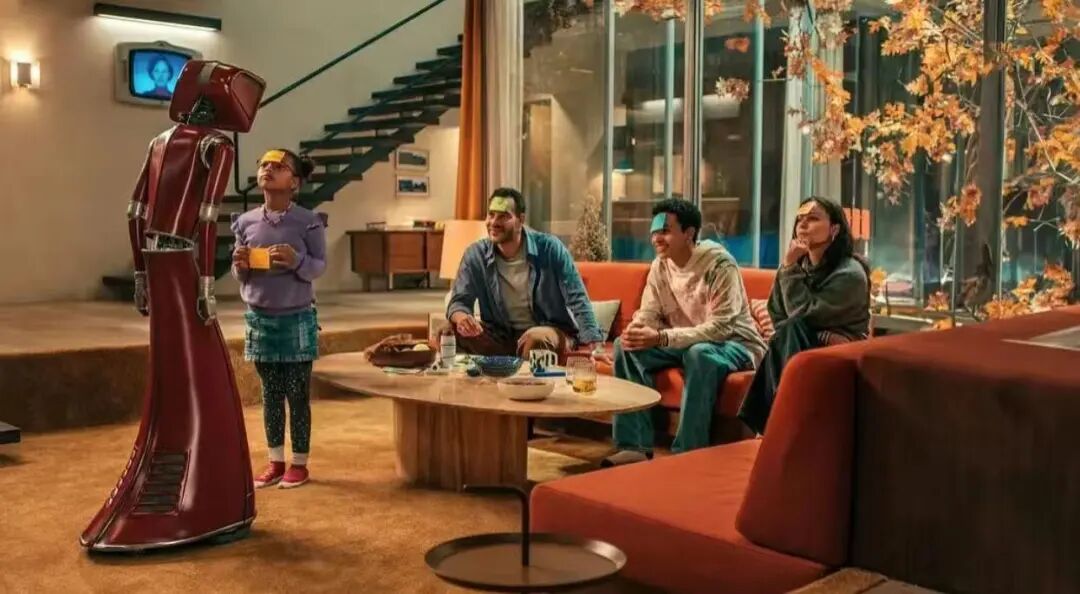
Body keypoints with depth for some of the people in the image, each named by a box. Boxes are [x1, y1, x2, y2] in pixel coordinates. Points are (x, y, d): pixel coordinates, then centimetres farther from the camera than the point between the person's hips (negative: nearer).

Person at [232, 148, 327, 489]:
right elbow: (240, 276, 10)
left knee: (297, 395, 4)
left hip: (297, 320, -3)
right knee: (270, 394, 12)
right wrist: (241, 265, -12)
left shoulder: (308, 222, -7)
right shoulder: (245, 222, 3)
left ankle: (299, 464, 17)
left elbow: (320, 266, -5)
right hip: (259, 319, 4)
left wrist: (297, 260, -24)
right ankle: (275, 462, 23)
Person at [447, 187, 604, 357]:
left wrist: (594, 348, -26)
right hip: (501, 337, 4)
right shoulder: (475, 255, -3)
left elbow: (577, 300, -14)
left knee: (534, 338, -37)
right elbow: (458, 301, -3)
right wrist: (462, 317, -30)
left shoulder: (549, 248, -11)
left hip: (553, 334, -3)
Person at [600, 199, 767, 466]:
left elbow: (721, 328, -30)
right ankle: (634, 445, -16)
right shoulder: (660, 266, -2)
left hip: (733, 343, -6)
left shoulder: (719, 264, -23)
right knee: (626, 346, -14)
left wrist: (661, 338, -39)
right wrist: (634, 330, -26)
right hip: (686, 342, 7)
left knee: (699, 353, -38)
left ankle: (688, 452, -30)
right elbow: (648, 313, 1)